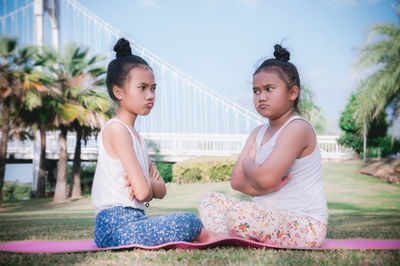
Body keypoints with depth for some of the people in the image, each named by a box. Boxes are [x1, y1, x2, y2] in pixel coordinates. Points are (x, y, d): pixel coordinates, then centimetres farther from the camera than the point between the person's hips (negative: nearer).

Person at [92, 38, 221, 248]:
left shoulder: (134, 135, 19)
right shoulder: (116, 129, -11)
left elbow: (161, 190, 14)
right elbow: (143, 192, -18)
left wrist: (147, 182, -8)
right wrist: (149, 183, 5)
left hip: (132, 221, 10)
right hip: (116, 226, -10)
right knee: (188, 222, -24)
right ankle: (208, 238, -1)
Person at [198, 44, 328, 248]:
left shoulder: (298, 128, -13)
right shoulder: (258, 133, 14)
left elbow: (265, 177, -25)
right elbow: (236, 181, 5)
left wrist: (248, 164, -3)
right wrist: (263, 187, -15)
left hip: (306, 226, -9)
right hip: (274, 219, 9)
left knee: (239, 214, -32)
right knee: (210, 200, -1)